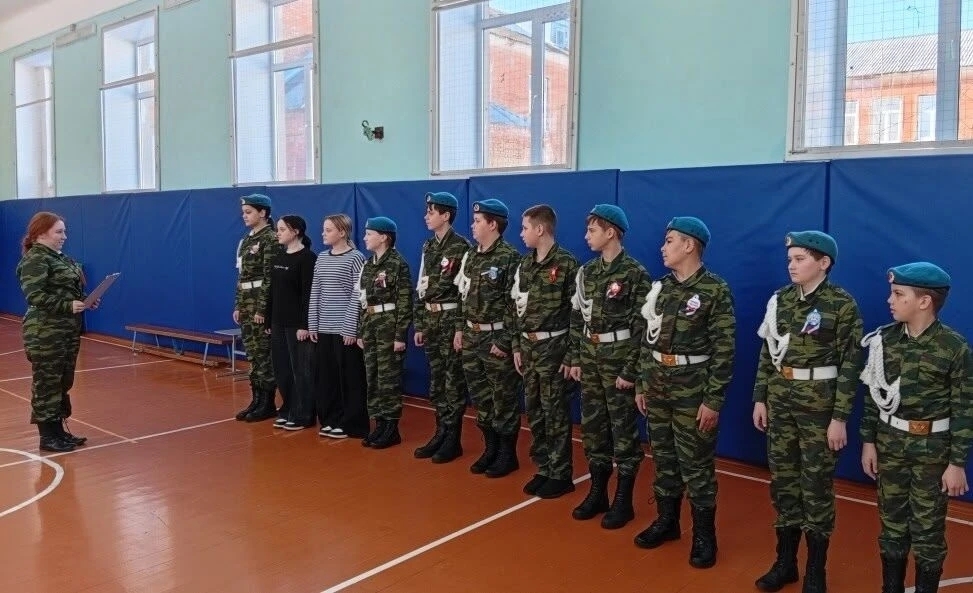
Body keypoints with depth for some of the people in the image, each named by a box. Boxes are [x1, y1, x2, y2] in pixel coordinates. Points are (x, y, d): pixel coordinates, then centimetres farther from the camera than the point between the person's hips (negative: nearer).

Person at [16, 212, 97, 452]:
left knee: (63, 383, 14)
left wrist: (86, 300, 3)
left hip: (68, 332, 9)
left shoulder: (60, 258, 15)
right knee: (47, 384, 0)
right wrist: (68, 305, -27)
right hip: (45, 334, -9)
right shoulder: (35, 260, -13)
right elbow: (34, 296, -23)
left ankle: (59, 431, 25)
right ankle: (47, 437, 8)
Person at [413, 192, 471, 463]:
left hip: (452, 320, -8)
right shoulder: (428, 247, 13)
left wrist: (461, 328, -19)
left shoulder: (460, 247, -11)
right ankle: (441, 433, 23)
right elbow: (421, 288, 15)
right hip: (430, 321, 8)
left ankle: (453, 440, 10)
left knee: (454, 382, 1)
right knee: (436, 382, 13)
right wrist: (419, 325, 13)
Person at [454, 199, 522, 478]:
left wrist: (504, 340, -18)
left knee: (503, 399, 3)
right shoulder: (470, 256, 11)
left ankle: (508, 455, 16)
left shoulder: (509, 258, -13)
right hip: (472, 336, 8)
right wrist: (461, 330, 11)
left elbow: (514, 303, -16)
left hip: (496, 337, -8)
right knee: (480, 396, 15)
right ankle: (490, 449, 28)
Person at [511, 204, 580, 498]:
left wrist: (571, 355, -14)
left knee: (555, 413, 2)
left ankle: (560, 475, 14)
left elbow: (576, 313, -13)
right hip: (528, 347, 7)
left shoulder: (566, 264, -12)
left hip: (554, 347, -7)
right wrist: (516, 346, 10)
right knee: (533, 411, 12)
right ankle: (543, 469, 25)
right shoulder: (525, 264, 9)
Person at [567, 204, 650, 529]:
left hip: (618, 357, -6)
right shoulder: (587, 271, 8)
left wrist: (630, 370, -16)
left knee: (623, 429, 3)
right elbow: (577, 318, 11)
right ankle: (597, 492, 26)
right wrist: (576, 358, 8)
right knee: (592, 426, 12)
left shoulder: (635, 274, -12)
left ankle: (624, 500, 16)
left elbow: (641, 327, -14)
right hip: (590, 356, 7)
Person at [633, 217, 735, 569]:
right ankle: (666, 521, 31)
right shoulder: (660, 288, 8)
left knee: (696, 464, 4)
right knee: (663, 457, 15)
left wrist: (713, 400, -16)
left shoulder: (715, 291, -11)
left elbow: (724, 350, -13)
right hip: (657, 385, 6)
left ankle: (704, 534, 18)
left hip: (692, 389, -6)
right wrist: (641, 384, 11)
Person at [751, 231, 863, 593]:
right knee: (782, 481, 11)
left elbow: (850, 364, -10)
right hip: (780, 401, 5)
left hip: (820, 404, -5)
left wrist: (840, 417, -12)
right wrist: (760, 399, 7)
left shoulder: (842, 304, -10)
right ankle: (785, 563, 27)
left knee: (816, 487, 5)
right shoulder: (780, 300, 5)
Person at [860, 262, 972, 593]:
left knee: (927, 526, 8)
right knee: (891, 520, 14)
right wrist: (868, 441, 5)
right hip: (890, 442, 4)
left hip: (932, 448, -4)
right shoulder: (885, 340, -2)